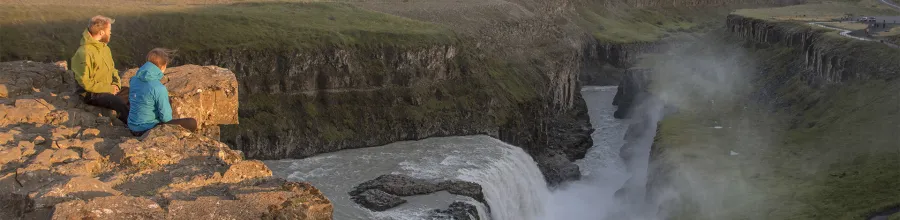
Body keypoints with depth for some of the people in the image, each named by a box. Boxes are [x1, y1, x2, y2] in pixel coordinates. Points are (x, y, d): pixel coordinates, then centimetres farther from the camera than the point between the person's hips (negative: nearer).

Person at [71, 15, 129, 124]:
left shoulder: (104, 47, 7)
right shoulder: (84, 53, -21)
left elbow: (112, 68, 18)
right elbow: (86, 83, -22)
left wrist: (116, 84, -2)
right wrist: (109, 88, -19)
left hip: (109, 89, 9)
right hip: (91, 93, -9)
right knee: (119, 102, -31)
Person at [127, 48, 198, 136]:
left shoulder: (134, 79, -2)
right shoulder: (159, 89, -24)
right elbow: (166, 118, -20)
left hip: (132, 128, 9)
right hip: (147, 130, -9)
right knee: (192, 123, -12)